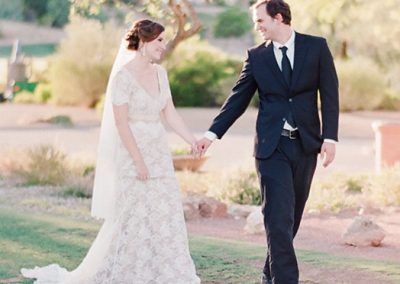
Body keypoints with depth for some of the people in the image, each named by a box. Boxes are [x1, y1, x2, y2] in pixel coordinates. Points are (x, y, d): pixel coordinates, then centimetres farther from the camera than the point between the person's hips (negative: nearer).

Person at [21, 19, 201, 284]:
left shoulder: (160, 73, 9)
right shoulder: (124, 76, -13)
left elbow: (170, 113, 9)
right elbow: (121, 122, -16)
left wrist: (192, 139, -4)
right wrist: (139, 161, -18)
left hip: (159, 155, 7)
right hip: (132, 155, -7)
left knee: (166, 216, 6)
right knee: (132, 219, -2)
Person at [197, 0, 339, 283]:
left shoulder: (317, 47, 1)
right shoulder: (257, 56, 3)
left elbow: (329, 94, -1)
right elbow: (238, 99, 5)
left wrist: (330, 137, -9)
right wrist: (212, 133, -3)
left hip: (306, 144, 1)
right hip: (272, 146, -1)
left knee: (292, 217, 11)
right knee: (278, 217, -10)